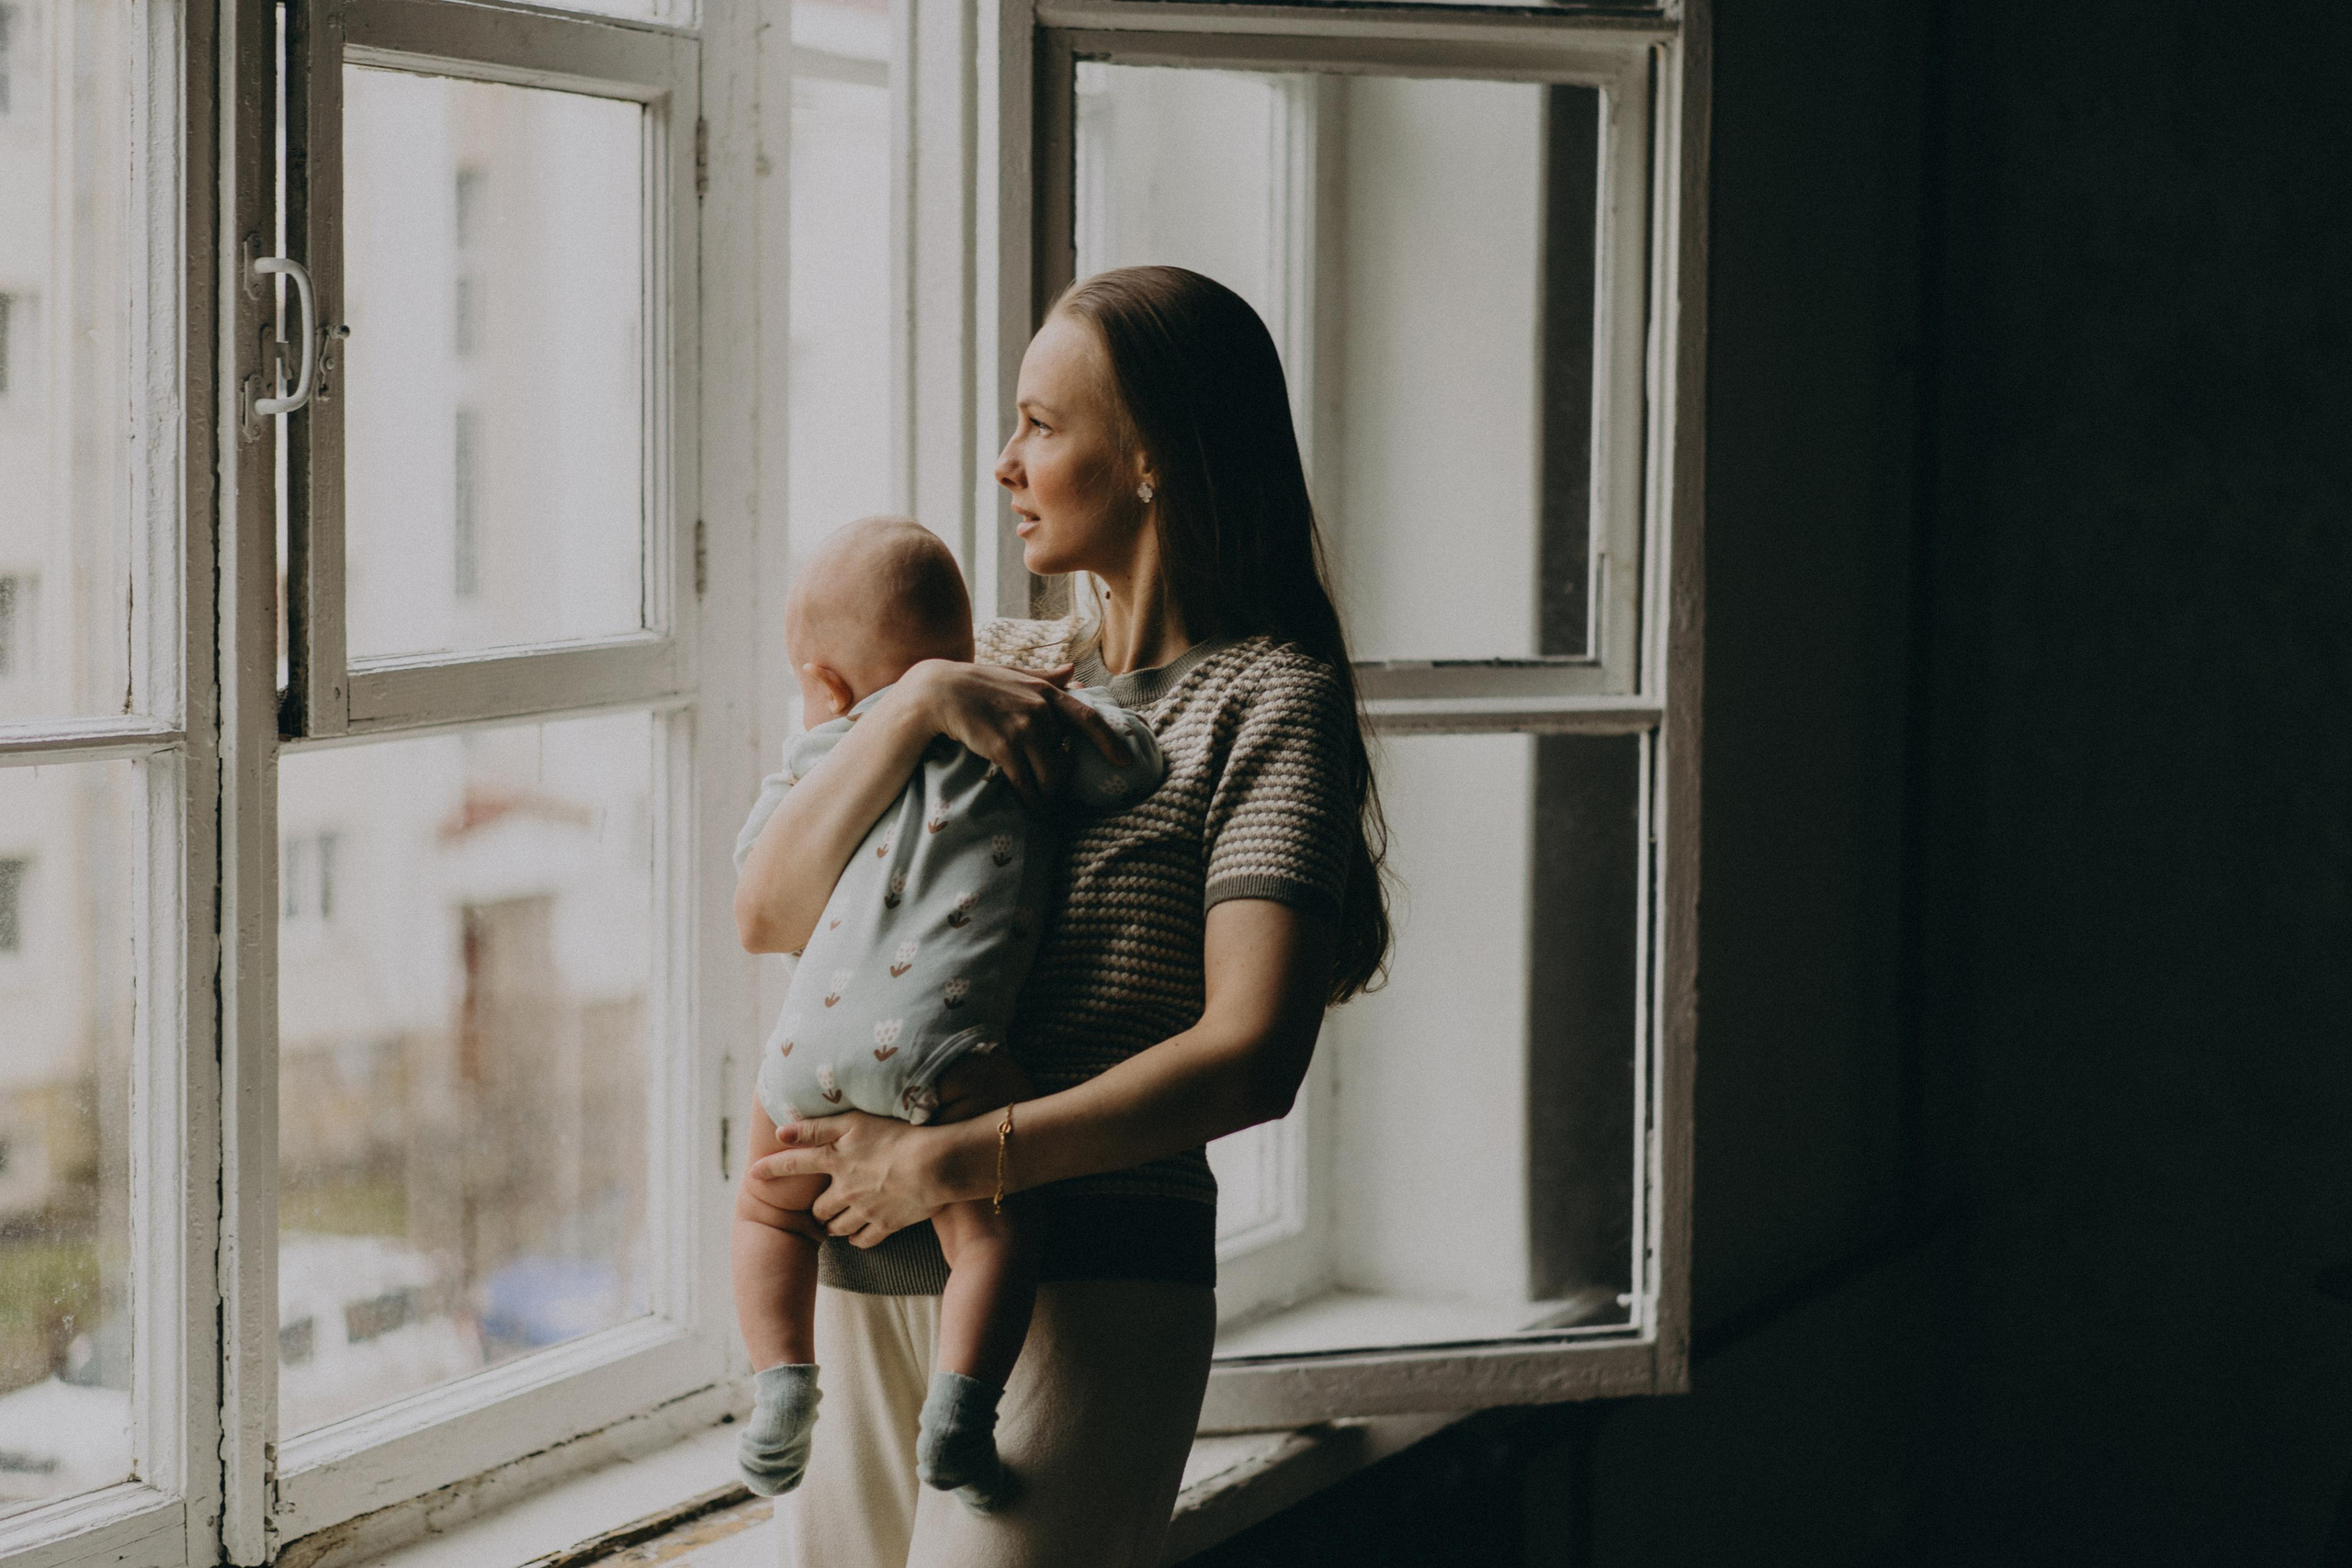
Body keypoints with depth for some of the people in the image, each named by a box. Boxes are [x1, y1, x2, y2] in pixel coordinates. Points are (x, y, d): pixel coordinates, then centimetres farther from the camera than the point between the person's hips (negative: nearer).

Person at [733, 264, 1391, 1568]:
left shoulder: (1268, 699, -4)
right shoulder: (1003, 667, 15)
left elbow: (1251, 1054, -16)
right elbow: (767, 914, 8)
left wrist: (954, 1160, -18)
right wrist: (913, 707, -6)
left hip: (1085, 1277, -6)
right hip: (870, 1274, 6)